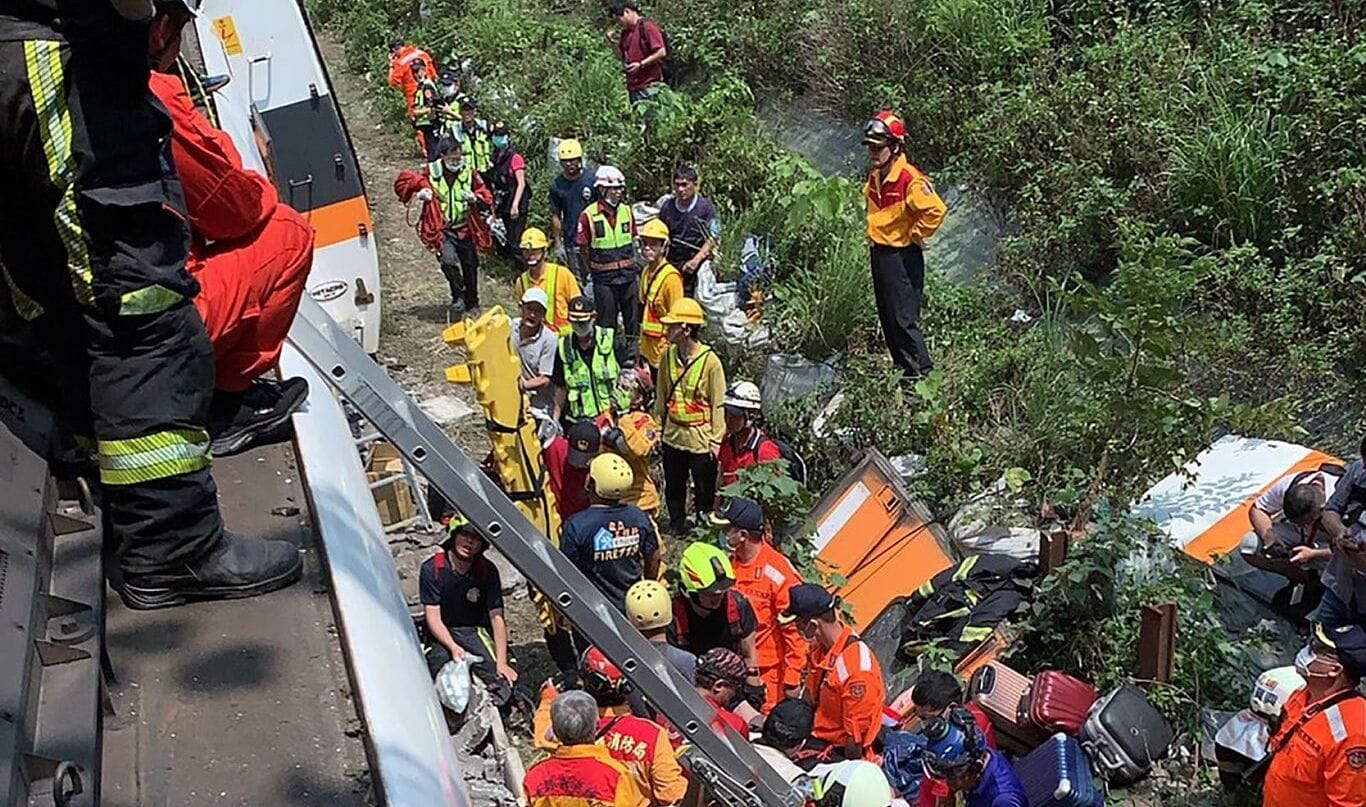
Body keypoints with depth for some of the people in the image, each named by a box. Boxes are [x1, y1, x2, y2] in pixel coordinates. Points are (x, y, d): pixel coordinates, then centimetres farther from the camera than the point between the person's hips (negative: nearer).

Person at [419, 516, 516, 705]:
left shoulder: (488, 571, -6)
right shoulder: (431, 569, -11)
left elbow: (497, 617, -10)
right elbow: (433, 617, -13)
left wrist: (501, 662, -19)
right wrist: (453, 647, -29)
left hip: (475, 630, 1)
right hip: (442, 633, 0)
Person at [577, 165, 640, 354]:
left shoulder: (627, 212, 3)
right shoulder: (588, 216, -11)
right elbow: (583, 250, -4)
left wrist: (632, 266, 12)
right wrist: (591, 272, 0)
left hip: (628, 275, 4)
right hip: (604, 278, -4)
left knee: (633, 314, 13)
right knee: (606, 320, 5)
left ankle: (632, 347, 28)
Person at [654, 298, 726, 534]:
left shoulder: (710, 361, -17)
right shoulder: (668, 355, -2)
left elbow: (718, 404, -11)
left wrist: (717, 439, -10)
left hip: (700, 439, -5)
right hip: (673, 435, 5)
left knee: (704, 490, 9)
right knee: (673, 486, 19)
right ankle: (677, 525, 38)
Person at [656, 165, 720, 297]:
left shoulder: (705, 206, -2)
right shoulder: (667, 206, 9)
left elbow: (712, 239, -7)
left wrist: (696, 260, -17)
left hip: (697, 267, -3)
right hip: (671, 265, 3)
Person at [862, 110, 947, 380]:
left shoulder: (910, 179, -21)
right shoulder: (874, 176, 7)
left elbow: (936, 210, -29)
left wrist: (915, 235, -17)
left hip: (903, 255, -9)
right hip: (879, 253, 9)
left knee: (904, 318, -7)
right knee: (887, 317, 15)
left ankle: (922, 372, 3)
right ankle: (902, 368, 27)